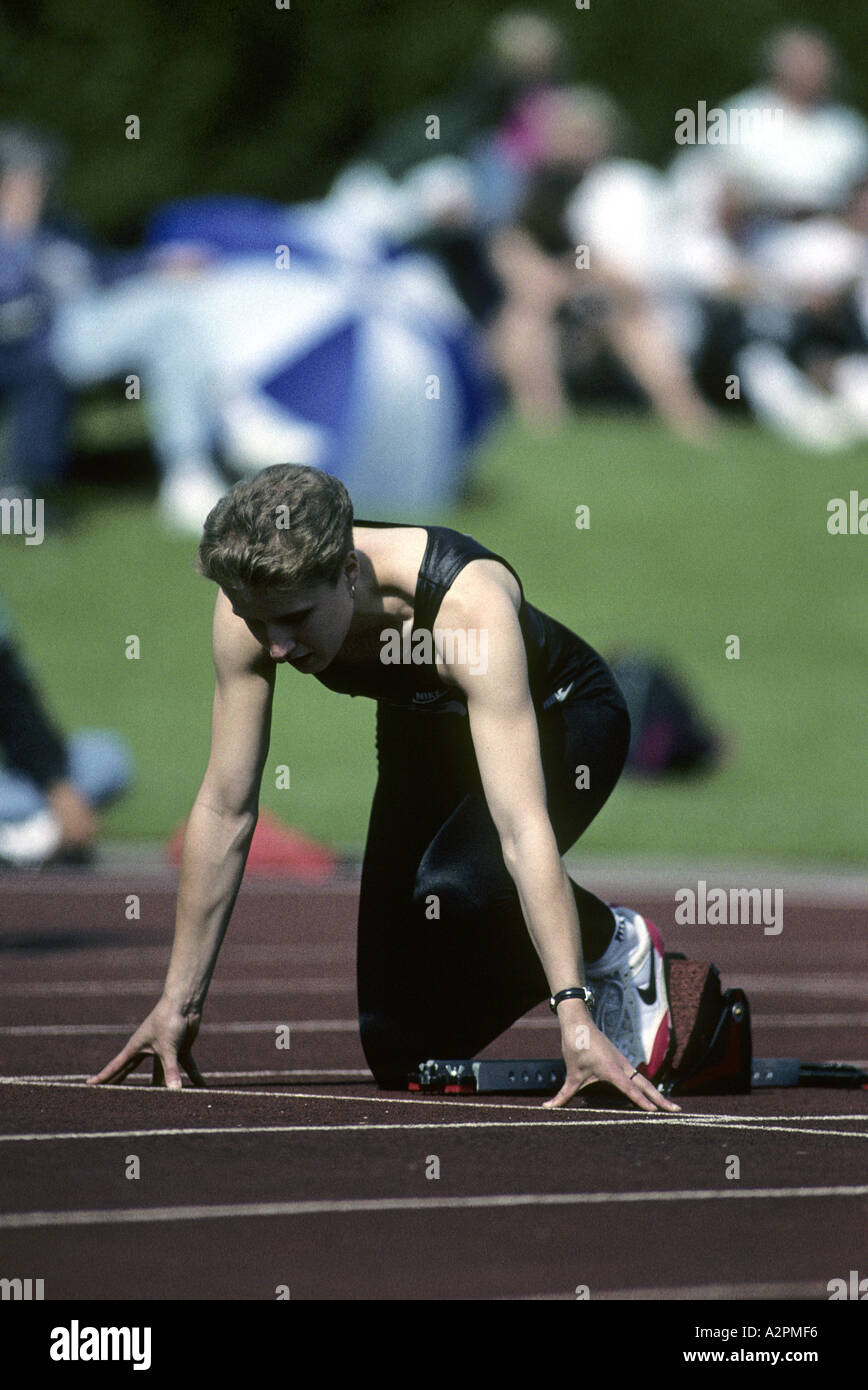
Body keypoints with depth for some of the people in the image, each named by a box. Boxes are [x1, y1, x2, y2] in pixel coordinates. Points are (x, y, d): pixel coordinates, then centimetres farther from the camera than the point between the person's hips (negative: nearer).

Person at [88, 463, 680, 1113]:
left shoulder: (467, 603, -43)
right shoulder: (253, 603, -29)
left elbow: (522, 829, -48)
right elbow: (224, 812, -19)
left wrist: (576, 1015, -53)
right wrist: (179, 1003, -17)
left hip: (557, 719, -5)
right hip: (426, 729, 5)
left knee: (454, 886, -36)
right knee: (397, 1051, -2)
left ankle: (617, 944, -5)